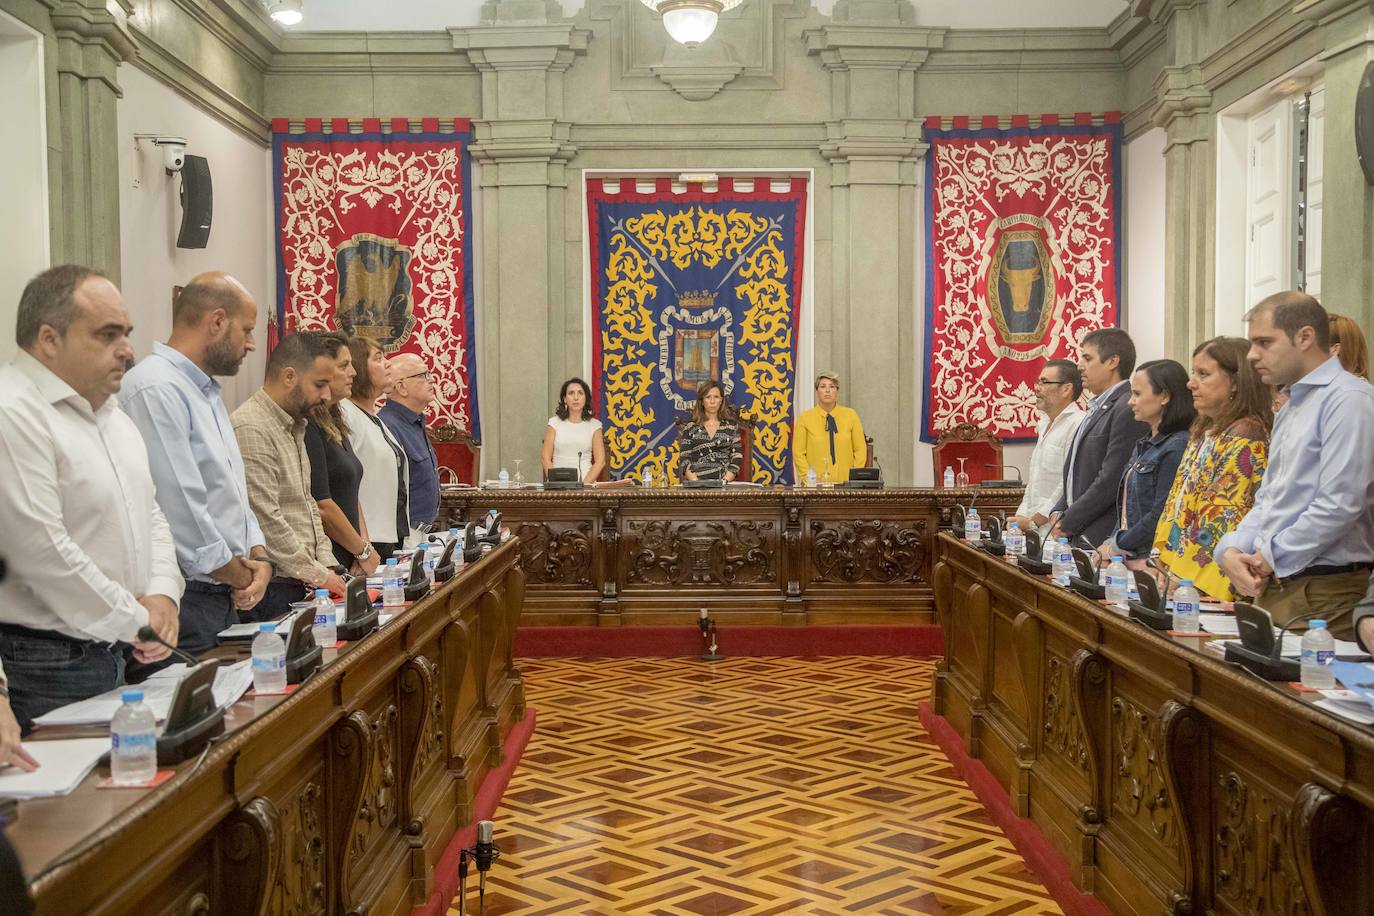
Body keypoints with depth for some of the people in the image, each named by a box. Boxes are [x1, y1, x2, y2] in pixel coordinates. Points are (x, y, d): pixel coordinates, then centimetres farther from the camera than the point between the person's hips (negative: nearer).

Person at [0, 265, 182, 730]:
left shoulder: (113, 414, 14)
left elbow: (150, 513, 17)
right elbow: (43, 553, -23)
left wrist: (162, 594, -1)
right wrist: (136, 620, -13)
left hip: (126, 655, 9)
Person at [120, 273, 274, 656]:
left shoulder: (206, 392, 16)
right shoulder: (155, 389, -16)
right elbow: (180, 506, -22)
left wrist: (258, 556, 1)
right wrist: (240, 576, -10)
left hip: (226, 596, 9)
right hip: (184, 601, -9)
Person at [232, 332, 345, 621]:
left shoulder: (293, 428, 16)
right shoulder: (250, 430, -16)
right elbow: (267, 522, -21)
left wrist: (327, 566, 9)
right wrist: (319, 575, -14)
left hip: (301, 586, 9)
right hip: (270, 591, -9)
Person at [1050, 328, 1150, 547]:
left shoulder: (1129, 410, -14)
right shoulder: (1099, 407, 18)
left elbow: (1111, 480, -19)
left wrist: (1067, 523, -12)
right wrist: (1059, 513, 7)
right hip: (1079, 536, 8)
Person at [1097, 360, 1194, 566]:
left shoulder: (1177, 446, -13)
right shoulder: (1143, 446, 16)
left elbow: (1161, 513, -17)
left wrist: (1118, 545, -10)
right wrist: (1110, 543, 6)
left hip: (1151, 561, -8)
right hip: (1127, 558, 8)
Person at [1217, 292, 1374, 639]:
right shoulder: (1290, 408, 17)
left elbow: (1339, 504, -21)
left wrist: (1269, 559, -12)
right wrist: (1232, 550, 1)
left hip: (1323, 595, -8)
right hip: (1272, 588, 8)